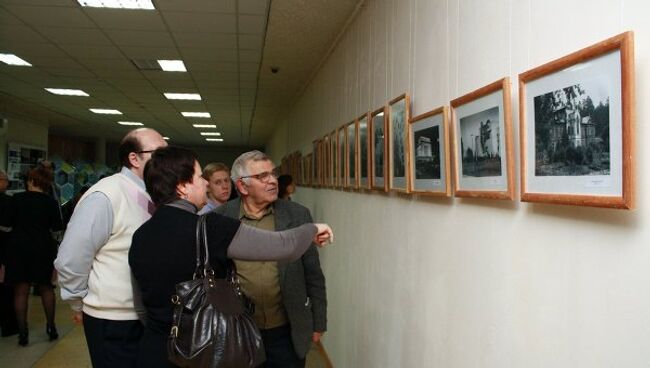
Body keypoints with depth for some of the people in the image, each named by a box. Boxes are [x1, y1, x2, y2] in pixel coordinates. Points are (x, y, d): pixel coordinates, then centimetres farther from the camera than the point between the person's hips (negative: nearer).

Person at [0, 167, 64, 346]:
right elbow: (56, 230, -1)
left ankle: (23, 333, 6)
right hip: (43, 248, 1)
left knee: (21, 290, 6)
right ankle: (51, 328, 15)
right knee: (46, 287, 14)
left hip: (19, 247, -1)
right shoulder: (51, 202, -5)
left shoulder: (17, 198, -6)